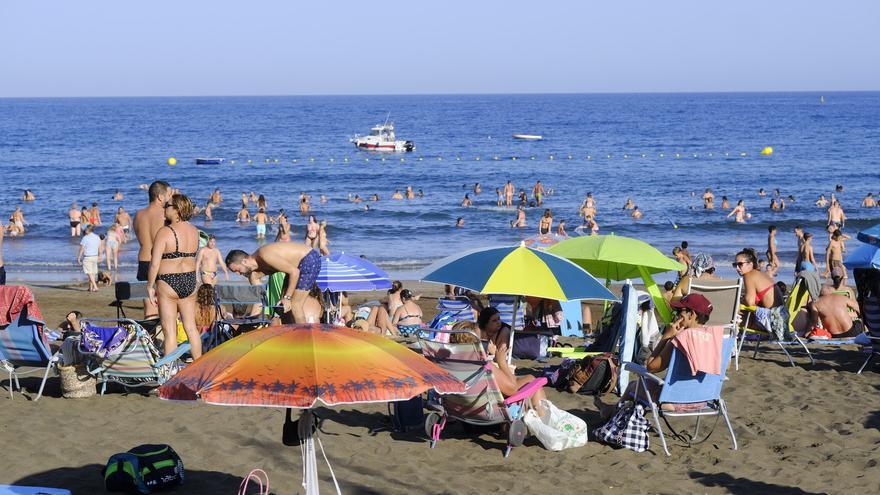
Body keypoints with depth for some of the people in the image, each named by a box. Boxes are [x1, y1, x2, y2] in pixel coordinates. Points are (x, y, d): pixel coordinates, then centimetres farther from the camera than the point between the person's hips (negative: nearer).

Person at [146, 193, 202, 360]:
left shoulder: (164, 232, -15)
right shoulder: (194, 231, 3)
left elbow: (154, 264, -16)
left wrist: (150, 286, -6)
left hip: (168, 284, -6)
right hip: (190, 282, 6)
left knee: (170, 330, 0)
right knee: (191, 327, 14)